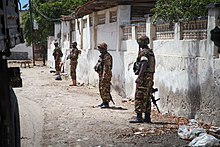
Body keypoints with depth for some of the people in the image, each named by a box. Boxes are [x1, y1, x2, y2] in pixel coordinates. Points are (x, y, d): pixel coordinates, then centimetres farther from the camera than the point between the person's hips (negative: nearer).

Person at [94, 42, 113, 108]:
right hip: (101, 74, 11)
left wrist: (104, 76, -24)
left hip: (105, 74, -11)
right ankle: (104, 101, 23)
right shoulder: (102, 56, 15)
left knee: (105, 89, -9)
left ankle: (106, 103, -5)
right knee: (101, 89, 15)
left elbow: (106, 67, -22)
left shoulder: (107, 56, -17)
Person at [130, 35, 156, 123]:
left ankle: (139, 117, -11)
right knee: (147, 98, 12)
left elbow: (144, 65, -22)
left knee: (139, 98, -8)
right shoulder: (151, 52, 16)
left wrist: (139, 77, -26)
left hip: (144, 76, -9)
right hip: (150, 77, 9)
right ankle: (147, 117, 15)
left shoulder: (144, 52, -12)